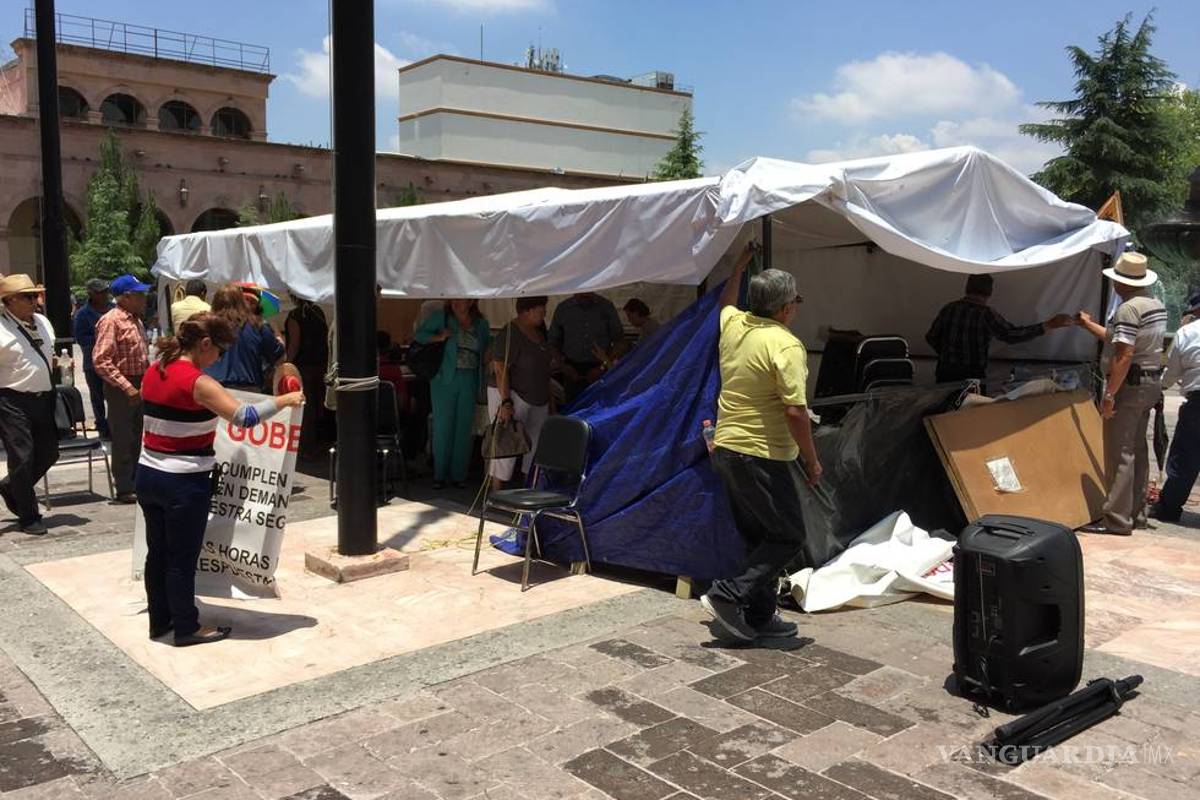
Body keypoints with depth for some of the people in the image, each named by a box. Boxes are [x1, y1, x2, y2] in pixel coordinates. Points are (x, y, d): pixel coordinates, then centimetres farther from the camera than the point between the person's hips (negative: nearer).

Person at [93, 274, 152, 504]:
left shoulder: (136, 320, 14)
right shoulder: (111, 321, -14)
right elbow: (101, 361, -21)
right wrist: (127, 387, -24)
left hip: (139, 387, 9)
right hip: (121, 388, -9)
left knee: (137, 439, 15)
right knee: (123, 440, -1)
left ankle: (136, 483, 26)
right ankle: (124, 490, 6)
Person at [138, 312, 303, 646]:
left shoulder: (154, 371, 5)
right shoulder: (198, 383, -20)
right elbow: (244, 417, -26)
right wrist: (285, 400, -15)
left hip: (148, 475, 8)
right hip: (184, 483, -8)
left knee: (157, 552, 18)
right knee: (182, 559, 5)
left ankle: (159, 621, 31)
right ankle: (186, 628, 18)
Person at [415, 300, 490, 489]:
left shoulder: (481, 324, 9)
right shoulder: (441, 318, 2)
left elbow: (488, 351, 20)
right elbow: (419, 334, 5)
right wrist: (438, 337, -13)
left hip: (469, 382, 3)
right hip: (445, 380, -2)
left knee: (464, 428, 5)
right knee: (443, 426, -1)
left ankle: (459, 474, 14)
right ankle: (439, 475, 9)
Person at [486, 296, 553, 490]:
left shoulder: (538, 333, 9)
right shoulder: (509, 335, -18)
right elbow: (500, 370, -22)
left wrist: (549, 398, 19)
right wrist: (506, 402, -27)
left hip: (538, 398, 9)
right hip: (511, 394, -9)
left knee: (536, 444, 10)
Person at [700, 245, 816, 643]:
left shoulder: (733, 324, 4)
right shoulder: (786, 345, -18)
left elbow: (726, 301, 31)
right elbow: (795, 412, -22)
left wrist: (741, 263, 42)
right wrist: (812, 461, -10)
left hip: (725, 447, 9)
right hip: (763, 456, -8)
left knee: (757, 538, 16)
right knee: (788, 536, 4)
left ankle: (759, 617, 21)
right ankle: (729, 595, -4)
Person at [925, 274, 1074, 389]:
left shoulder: (949, 308, 4)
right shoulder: (985, 313, -10)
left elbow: (931, 337, 10)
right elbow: (1012, 334, -16)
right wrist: (1049, 325, -14)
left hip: (945, 376, 4)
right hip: (973, 377, -4)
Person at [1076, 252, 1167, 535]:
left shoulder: (1128, 309, -18)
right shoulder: (1157, 306, 12)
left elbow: (1124, 355, -24)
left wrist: (1109, 395, -22)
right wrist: (1089, 324, 30)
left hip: (1129, 385, -10)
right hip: (1150, 384, 10)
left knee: (1120, 453, -6)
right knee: (1138, 451, 15)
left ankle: (1117, 520, -4)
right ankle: (1137, 514, 23)